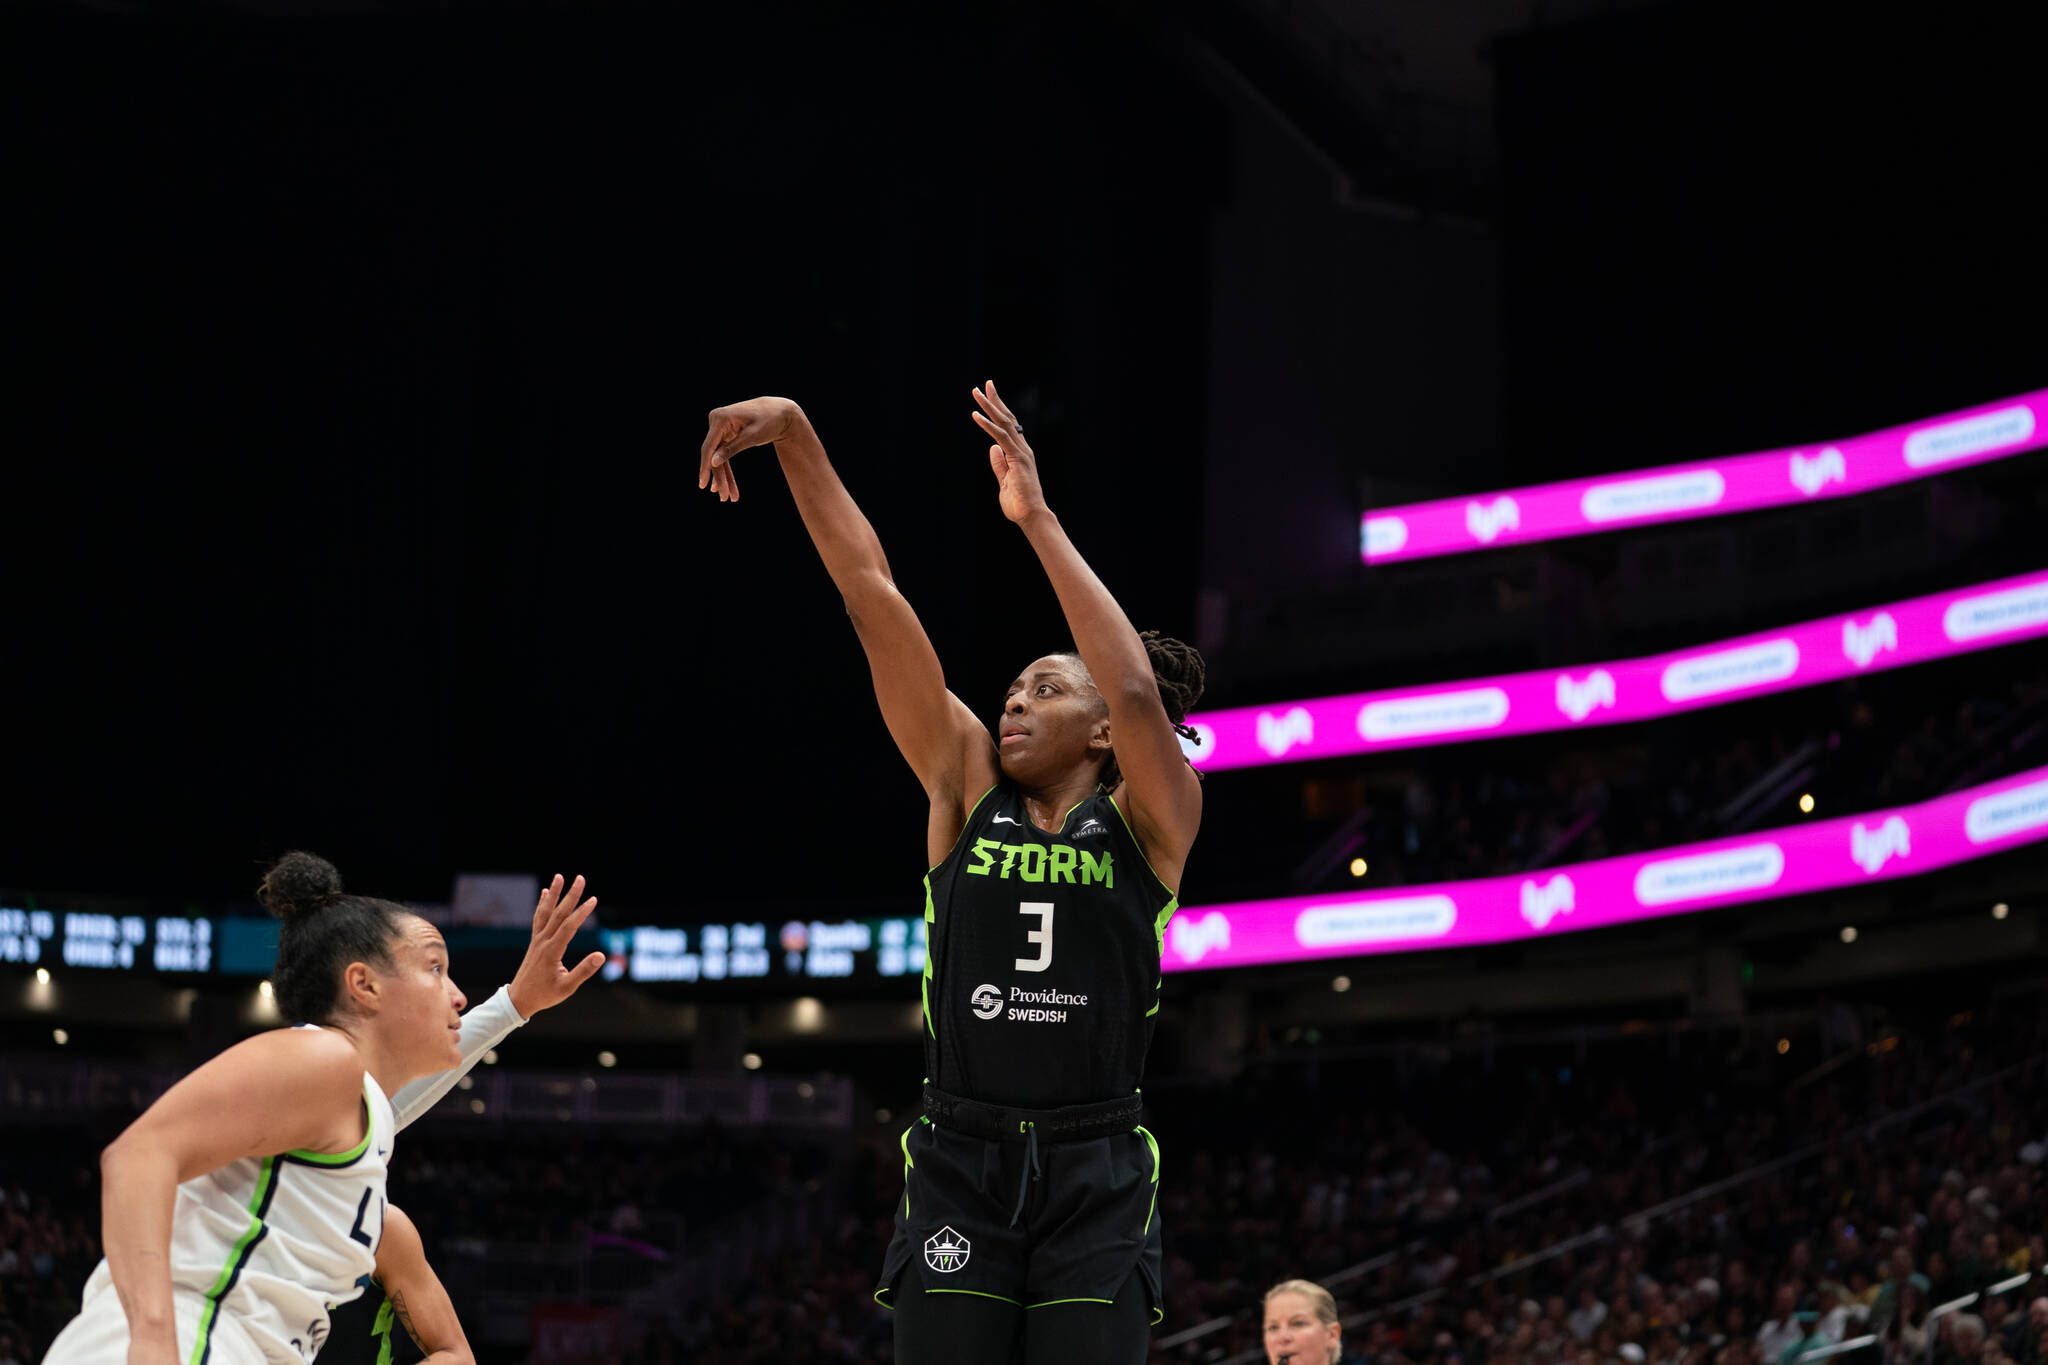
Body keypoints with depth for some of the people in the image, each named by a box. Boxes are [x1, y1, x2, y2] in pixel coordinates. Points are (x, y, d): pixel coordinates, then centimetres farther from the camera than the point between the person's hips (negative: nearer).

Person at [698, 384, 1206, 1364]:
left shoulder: (1149, 823, 2)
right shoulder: (967, 787, 8)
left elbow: (1139, 694, -20)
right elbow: (871, 595, 1)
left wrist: (1037, 518, -19)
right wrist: (794, 435, -3)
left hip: (1095, 1181, -2)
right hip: (959, 1169, 2)